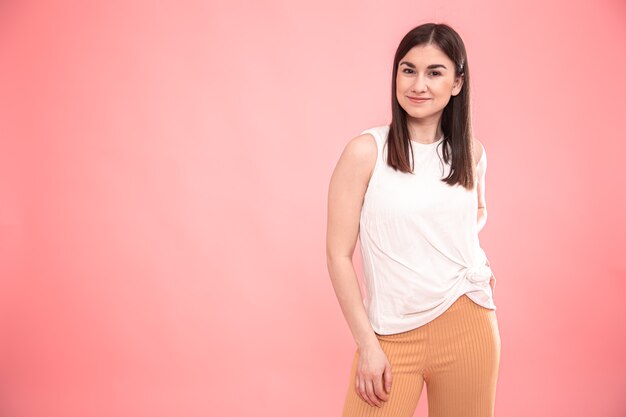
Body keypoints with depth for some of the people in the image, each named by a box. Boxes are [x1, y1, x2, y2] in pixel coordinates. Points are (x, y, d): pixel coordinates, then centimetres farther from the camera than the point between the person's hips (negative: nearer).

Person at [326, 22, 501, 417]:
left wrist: (475, 253, 5)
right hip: (392, 335, -3)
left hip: (467, 325, 4)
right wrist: (367, 344, -9)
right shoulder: (367, 150, -9)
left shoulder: (472, 151, 3)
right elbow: (338, 254, -8)